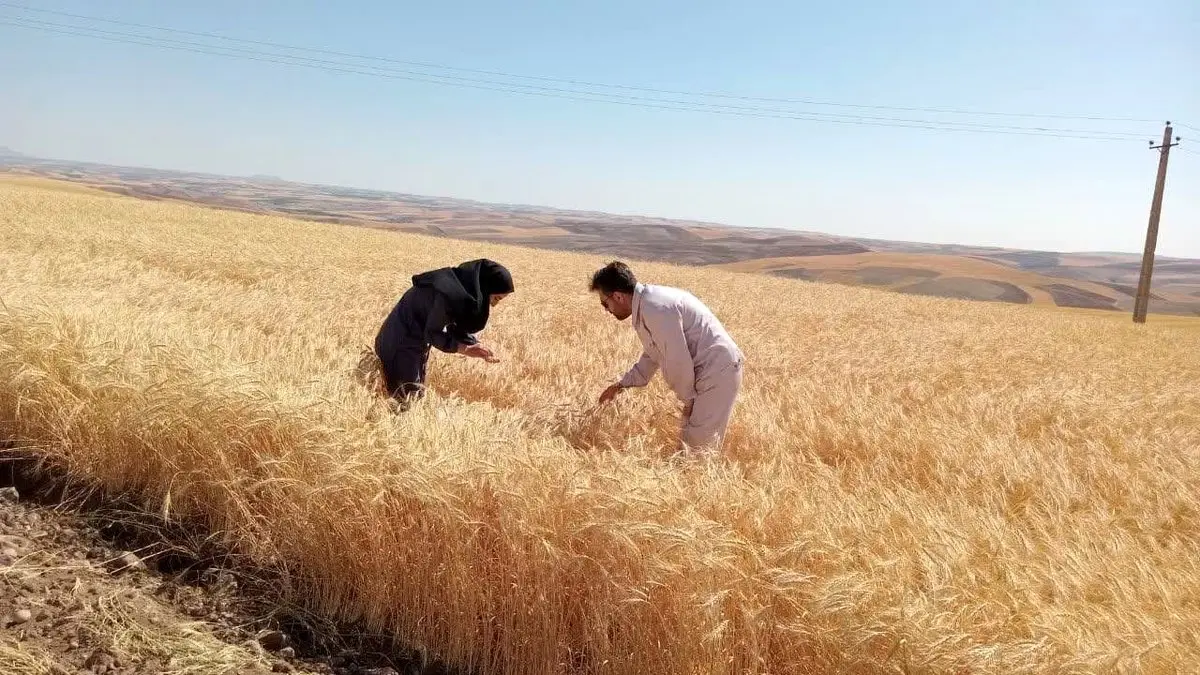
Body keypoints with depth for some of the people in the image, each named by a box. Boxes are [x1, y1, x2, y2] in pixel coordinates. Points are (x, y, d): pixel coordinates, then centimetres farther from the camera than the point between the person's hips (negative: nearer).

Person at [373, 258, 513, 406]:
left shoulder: (466, 288, -6)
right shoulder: (451, 294, -32)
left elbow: (458, 326, 2)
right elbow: (433, 333, -23)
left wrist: (477, 345, -11)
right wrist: (466, 349, -25)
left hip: (419, 337, 9)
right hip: (402, 340, -9)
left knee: (417, 394, 16)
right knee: (406, 397, -3)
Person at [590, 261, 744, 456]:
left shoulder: (655, 308, -22)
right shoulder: (647, 303, 10)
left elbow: (678, 361, -21)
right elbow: (652, 356, 23)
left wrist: (687, 399, -7)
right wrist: (621, 385, 22)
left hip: (717, 371, -10)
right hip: (712, 372, 10)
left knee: (699, 443, -6)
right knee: (688, 440, 14)